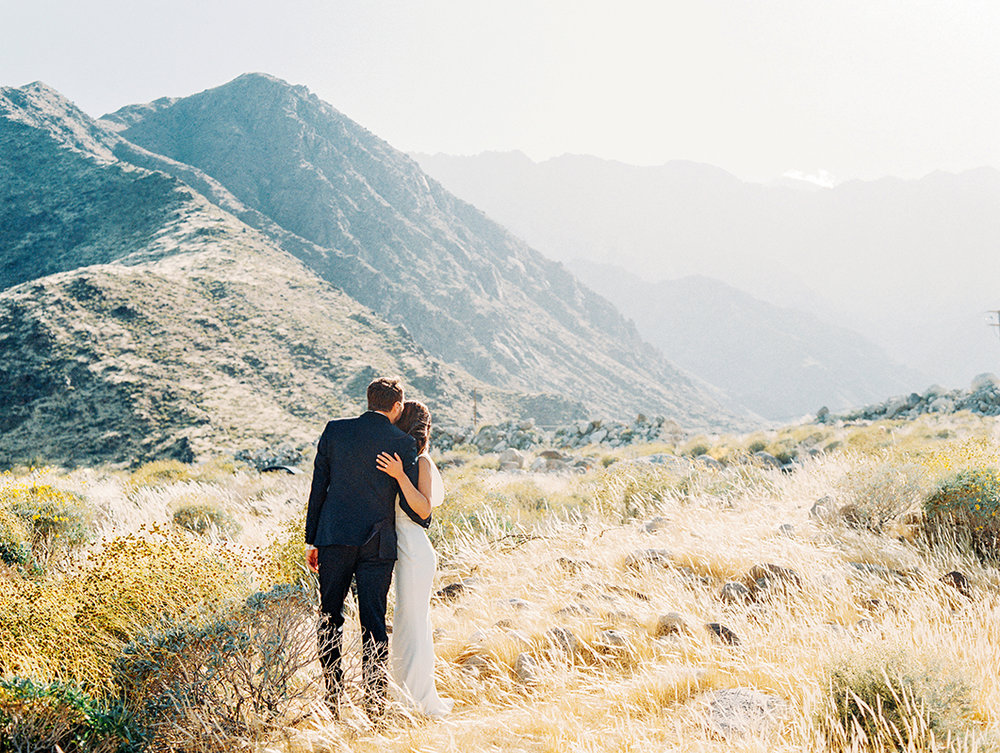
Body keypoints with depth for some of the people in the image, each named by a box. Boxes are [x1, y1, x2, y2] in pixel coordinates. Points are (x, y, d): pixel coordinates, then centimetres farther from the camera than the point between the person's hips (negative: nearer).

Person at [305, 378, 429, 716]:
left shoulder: (334, 430, 4)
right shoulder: (403, 443, -2)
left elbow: (318, 487, 5)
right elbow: (411, 504, -1)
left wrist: (313, 540, 11)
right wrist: (424, 521, 22)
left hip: (334, 537, 2)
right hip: (378, 543, -1)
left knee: (330, 617, 11)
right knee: (373, 622, 3)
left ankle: (332, 696, 13)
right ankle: (375, 700, 3)